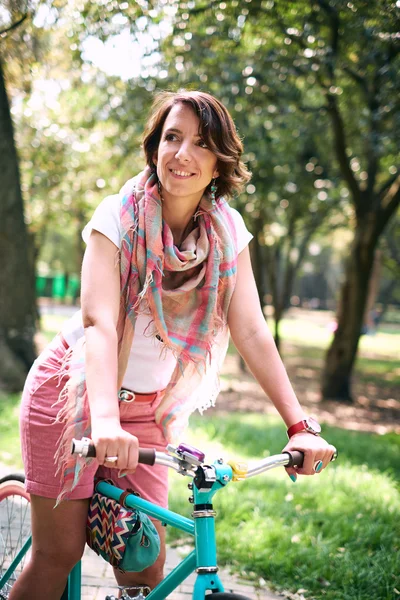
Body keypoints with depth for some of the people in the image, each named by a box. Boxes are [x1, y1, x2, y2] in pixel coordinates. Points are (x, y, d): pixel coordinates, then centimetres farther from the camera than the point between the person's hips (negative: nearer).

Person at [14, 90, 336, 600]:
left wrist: (300, 426, -22)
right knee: (60, 554, -3)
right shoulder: (118, 218, -18)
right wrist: (105, 422, -46)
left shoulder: (227, 231, -7)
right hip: (75, 391, -3)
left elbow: (252, 333, -11)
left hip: (145, 410, 4)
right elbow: (99, 324, -30)